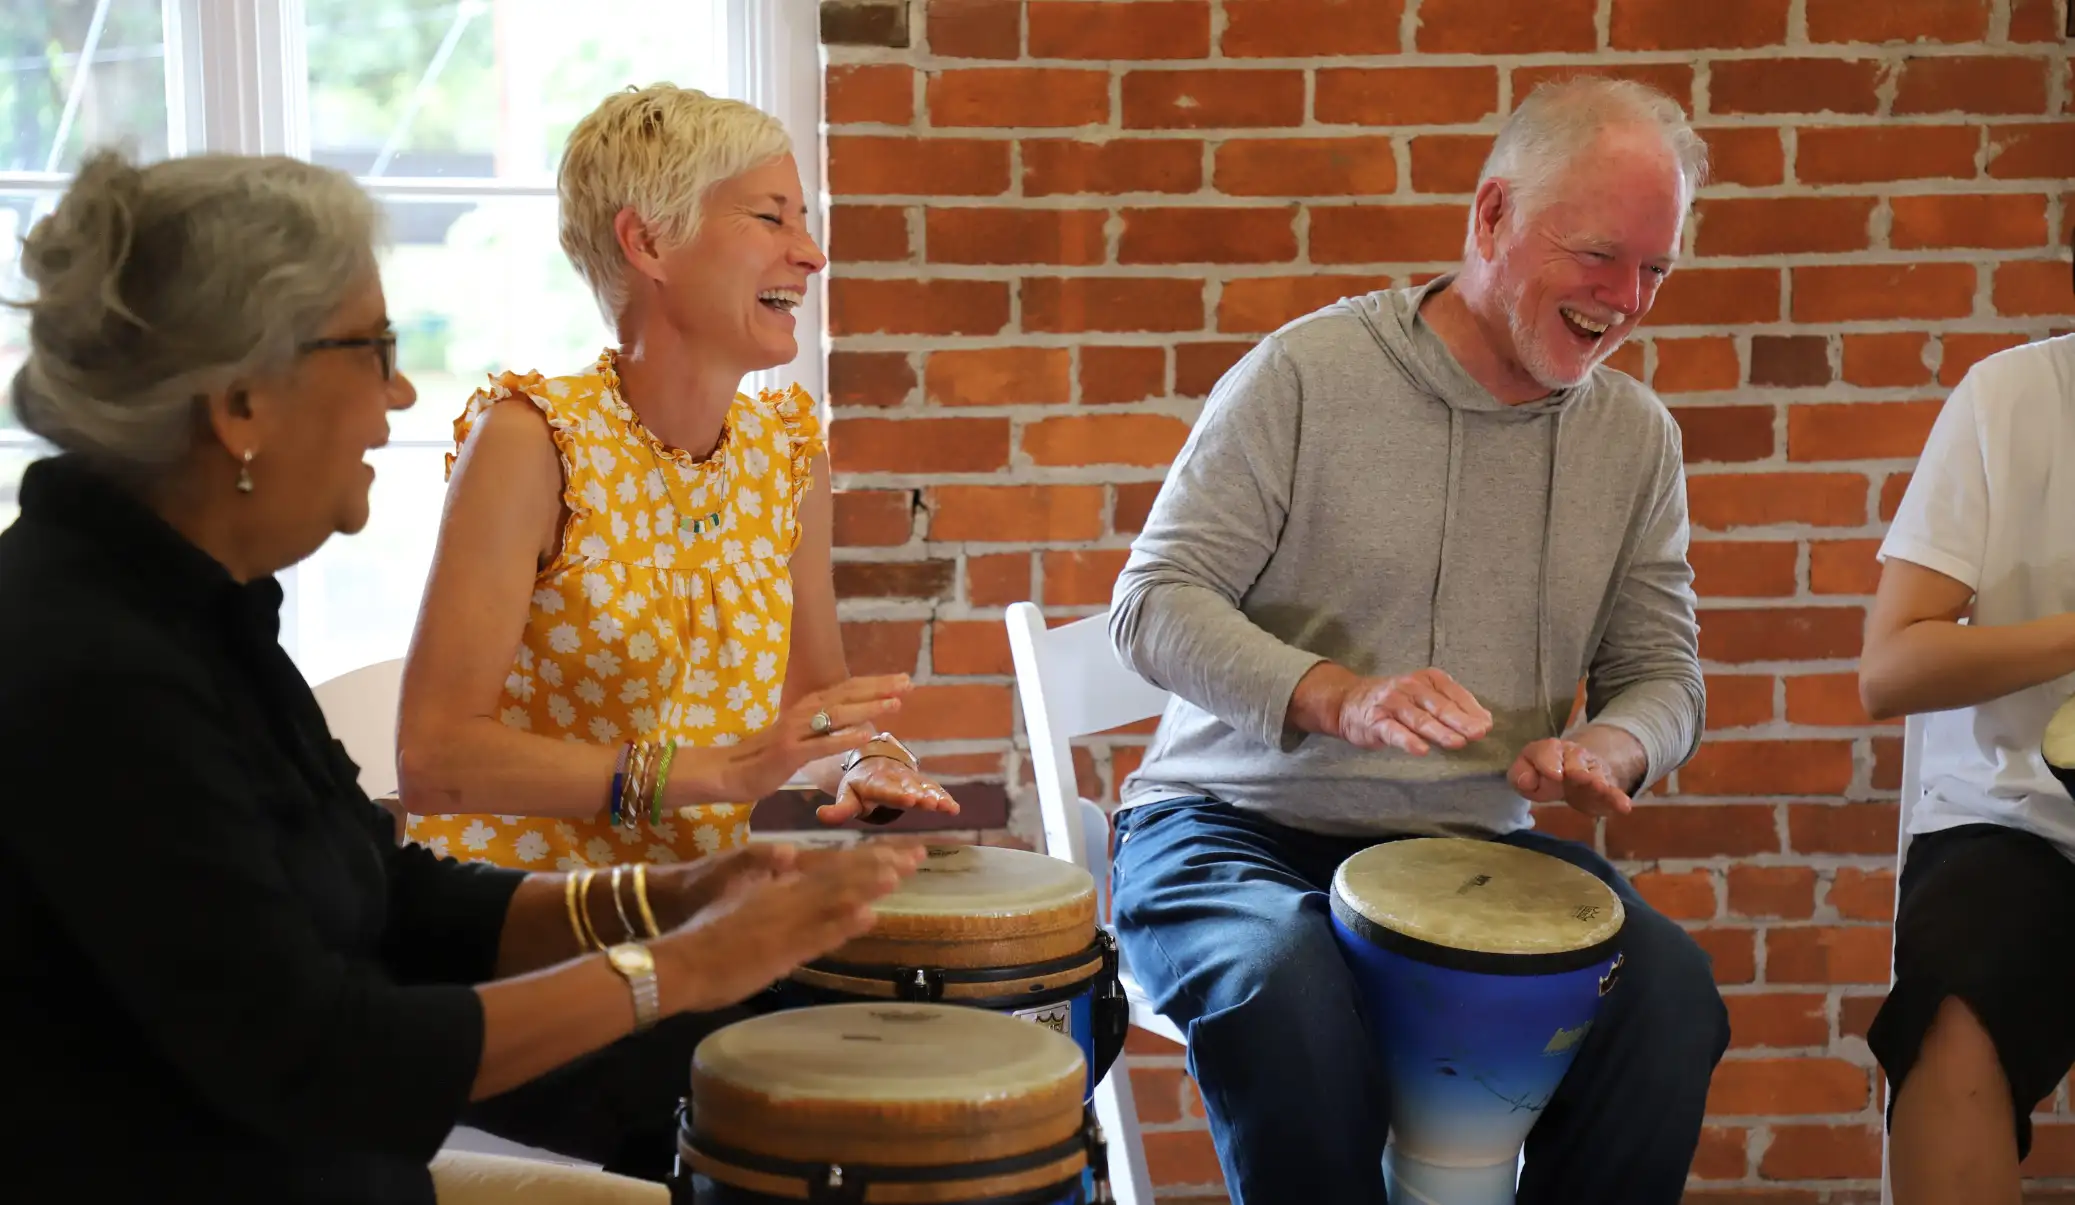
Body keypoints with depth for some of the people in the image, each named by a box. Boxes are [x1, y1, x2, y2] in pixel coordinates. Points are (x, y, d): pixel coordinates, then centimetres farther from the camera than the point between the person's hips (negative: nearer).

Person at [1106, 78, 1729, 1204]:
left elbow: (1661, 671, 12)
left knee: (1667, 988, -22)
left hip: (1472, 847, 4)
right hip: (1241, 827, -4)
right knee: (1287, 995, -36)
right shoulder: (1306, 375, -8)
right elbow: (1155, 604, -11)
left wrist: (1607, 751, -14)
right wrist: (1339, 697, -29)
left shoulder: (1637, 436, 8)